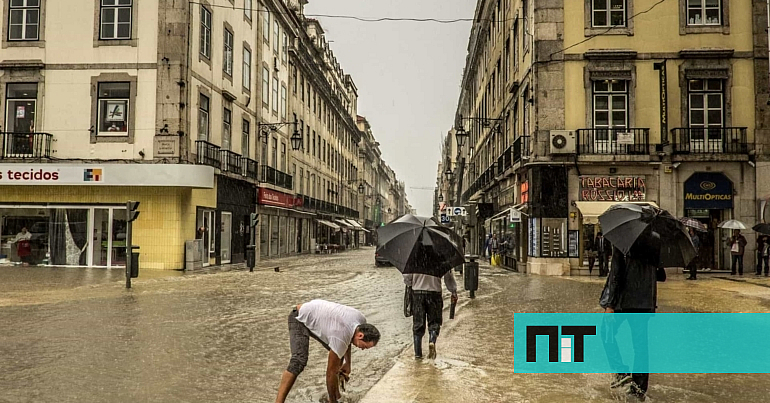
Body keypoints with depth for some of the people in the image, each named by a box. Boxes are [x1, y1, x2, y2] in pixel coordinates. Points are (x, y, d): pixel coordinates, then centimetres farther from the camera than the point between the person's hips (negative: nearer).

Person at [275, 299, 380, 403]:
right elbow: (331, 373, -26)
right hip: (300, 319, -9)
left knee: (338, 353, 7)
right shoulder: (339, 339, -36)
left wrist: (347, 363, 9)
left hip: (316, 317, 9)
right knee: (299, 362, -27)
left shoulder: (361, 320, -13)